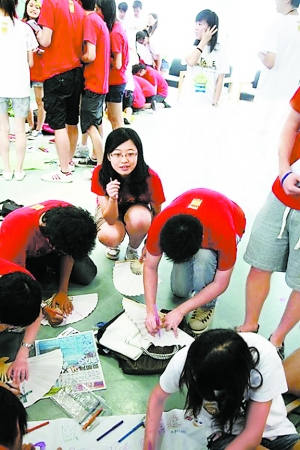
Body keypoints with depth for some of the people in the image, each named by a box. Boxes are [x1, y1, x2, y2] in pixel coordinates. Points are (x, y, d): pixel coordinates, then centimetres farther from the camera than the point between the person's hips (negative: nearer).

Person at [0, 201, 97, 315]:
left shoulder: (70, 215, -30)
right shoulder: (18, 230, -41)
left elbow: (68, 253, -14)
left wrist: (63, 291, -19)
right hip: (22, 254, -2)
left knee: (87, 275, -13)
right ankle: (40, 267, 7)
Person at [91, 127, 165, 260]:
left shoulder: (151, 178, -29)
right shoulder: (100, 174, -29)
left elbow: (157, 213, -12)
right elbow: (110, 220, -27)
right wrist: (113, 199, -47)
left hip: (138, 209, 0)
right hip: (109, 209, 0)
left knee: (139, 218, -36)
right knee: (109, 237, -32)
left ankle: (133, 249, -1)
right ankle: (114, 244, 8)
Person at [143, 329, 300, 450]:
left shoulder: (264, 356, -31)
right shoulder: (185, 360, -25)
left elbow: (253, 434, -24)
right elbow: (158, 397, -4)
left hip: (273, 430, 0)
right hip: (226, 436, 0)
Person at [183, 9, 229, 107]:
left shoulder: (220, 50, 0)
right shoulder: (191, 47, 3)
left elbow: (220, 80, -2)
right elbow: (190, 62, -19)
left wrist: (215, 103, -8)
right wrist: (204, 41, -12)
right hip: (189, 101, 1)